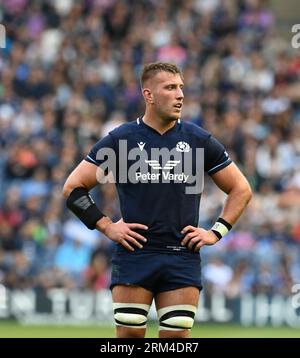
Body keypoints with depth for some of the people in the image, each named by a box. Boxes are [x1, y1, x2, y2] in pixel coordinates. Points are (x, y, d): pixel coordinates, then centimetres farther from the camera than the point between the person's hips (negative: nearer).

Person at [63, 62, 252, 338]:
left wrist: (216, 232, 5)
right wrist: (106, 227, -3)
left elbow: (241, 189, 15)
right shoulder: (120, 139, 2)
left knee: (177, 336, -1)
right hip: (135, 253, -1)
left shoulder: (199, 140, 7)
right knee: (129, 334, -3)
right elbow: (73, 187, 5)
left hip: (183, 256, 1)